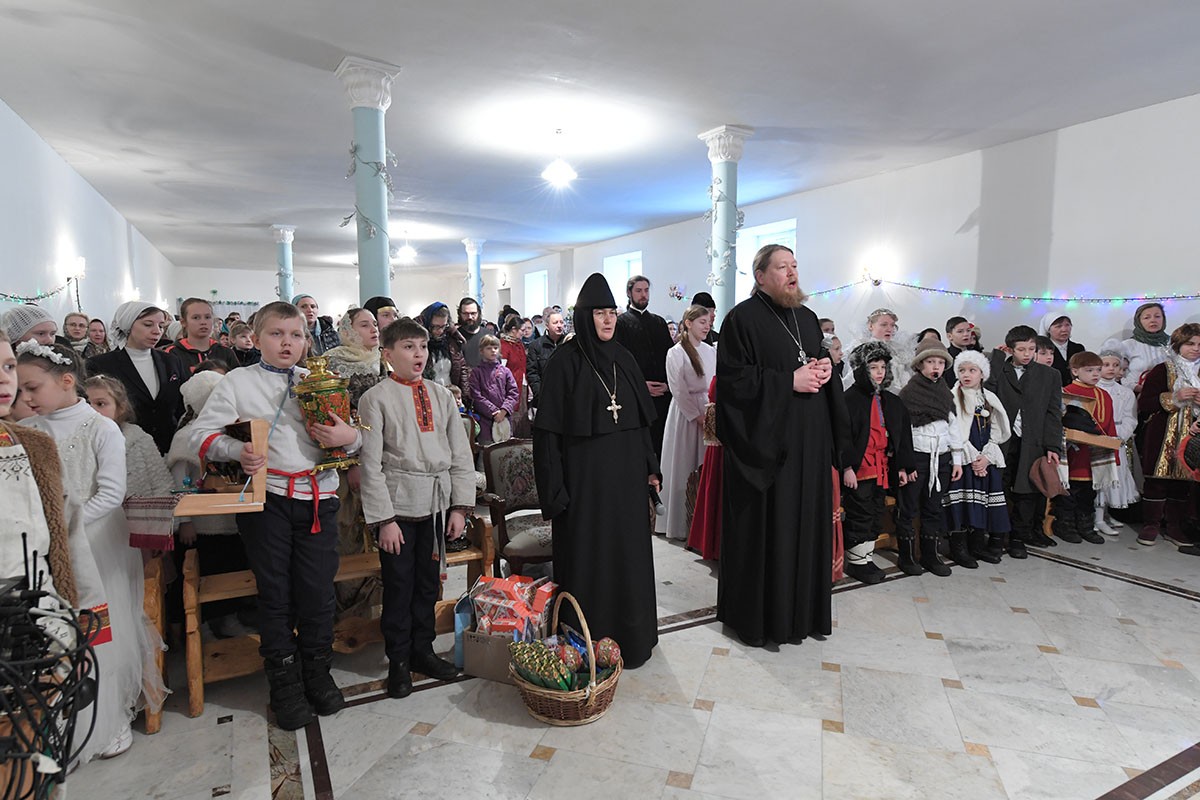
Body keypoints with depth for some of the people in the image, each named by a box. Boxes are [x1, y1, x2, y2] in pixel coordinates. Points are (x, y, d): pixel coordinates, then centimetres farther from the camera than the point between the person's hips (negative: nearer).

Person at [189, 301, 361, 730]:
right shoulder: (238, 382, 5)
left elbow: (350, 434, 13)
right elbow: (202, 433, 1)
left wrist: (349, 437, -10)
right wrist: (238, 451, -17)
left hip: (318, 496, 2)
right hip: (266, 497, -2)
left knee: (318, 589, 7)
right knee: (275, 592, 8)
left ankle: (317, 673, 27)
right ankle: (284, 683, 24)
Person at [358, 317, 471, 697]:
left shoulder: (441, 395, 7)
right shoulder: (376, 398, -4)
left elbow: (461, 453, 7)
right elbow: (371, 463, -7)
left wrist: (460, 506, 1)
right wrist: (384, 518, -11)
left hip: (437, 503, 4)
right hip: (399, 504, -4)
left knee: (429, 581, 14)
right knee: (399, 584, 5)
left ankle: (423, 651, 31)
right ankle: (398, 661, 23)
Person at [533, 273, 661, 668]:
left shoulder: (624, 359, 9)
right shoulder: (564, 362, -9)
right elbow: (548, 431, -11)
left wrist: (650, 467, 11)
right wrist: (554, 491, -14)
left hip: (626, 476, 6)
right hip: (584, 478, -6)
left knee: (629, 554, 14)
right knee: (586, 559, 4)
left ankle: (631, 639, 32)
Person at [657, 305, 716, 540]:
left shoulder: (711, 351, 9)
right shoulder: (676, 353, -5)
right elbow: (679, 391, -10)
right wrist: (698, 417, -13)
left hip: (709, 414, 5)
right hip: (685, 415, -4)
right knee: (684, 468, 2)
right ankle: (680, 522, 12)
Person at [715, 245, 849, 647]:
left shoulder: (807, 318, 15)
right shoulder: (742, 318, -7)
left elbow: (822, 359, 25)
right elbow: (732, 377, -15)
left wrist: (825, 368, 1)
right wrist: (789, 381, -17)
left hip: (809, 443, 7)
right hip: (765, 443, -7)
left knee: (806, 522, 12)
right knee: (763, 528, -1)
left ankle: (800, 610, 26)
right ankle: (756, 615, 15)